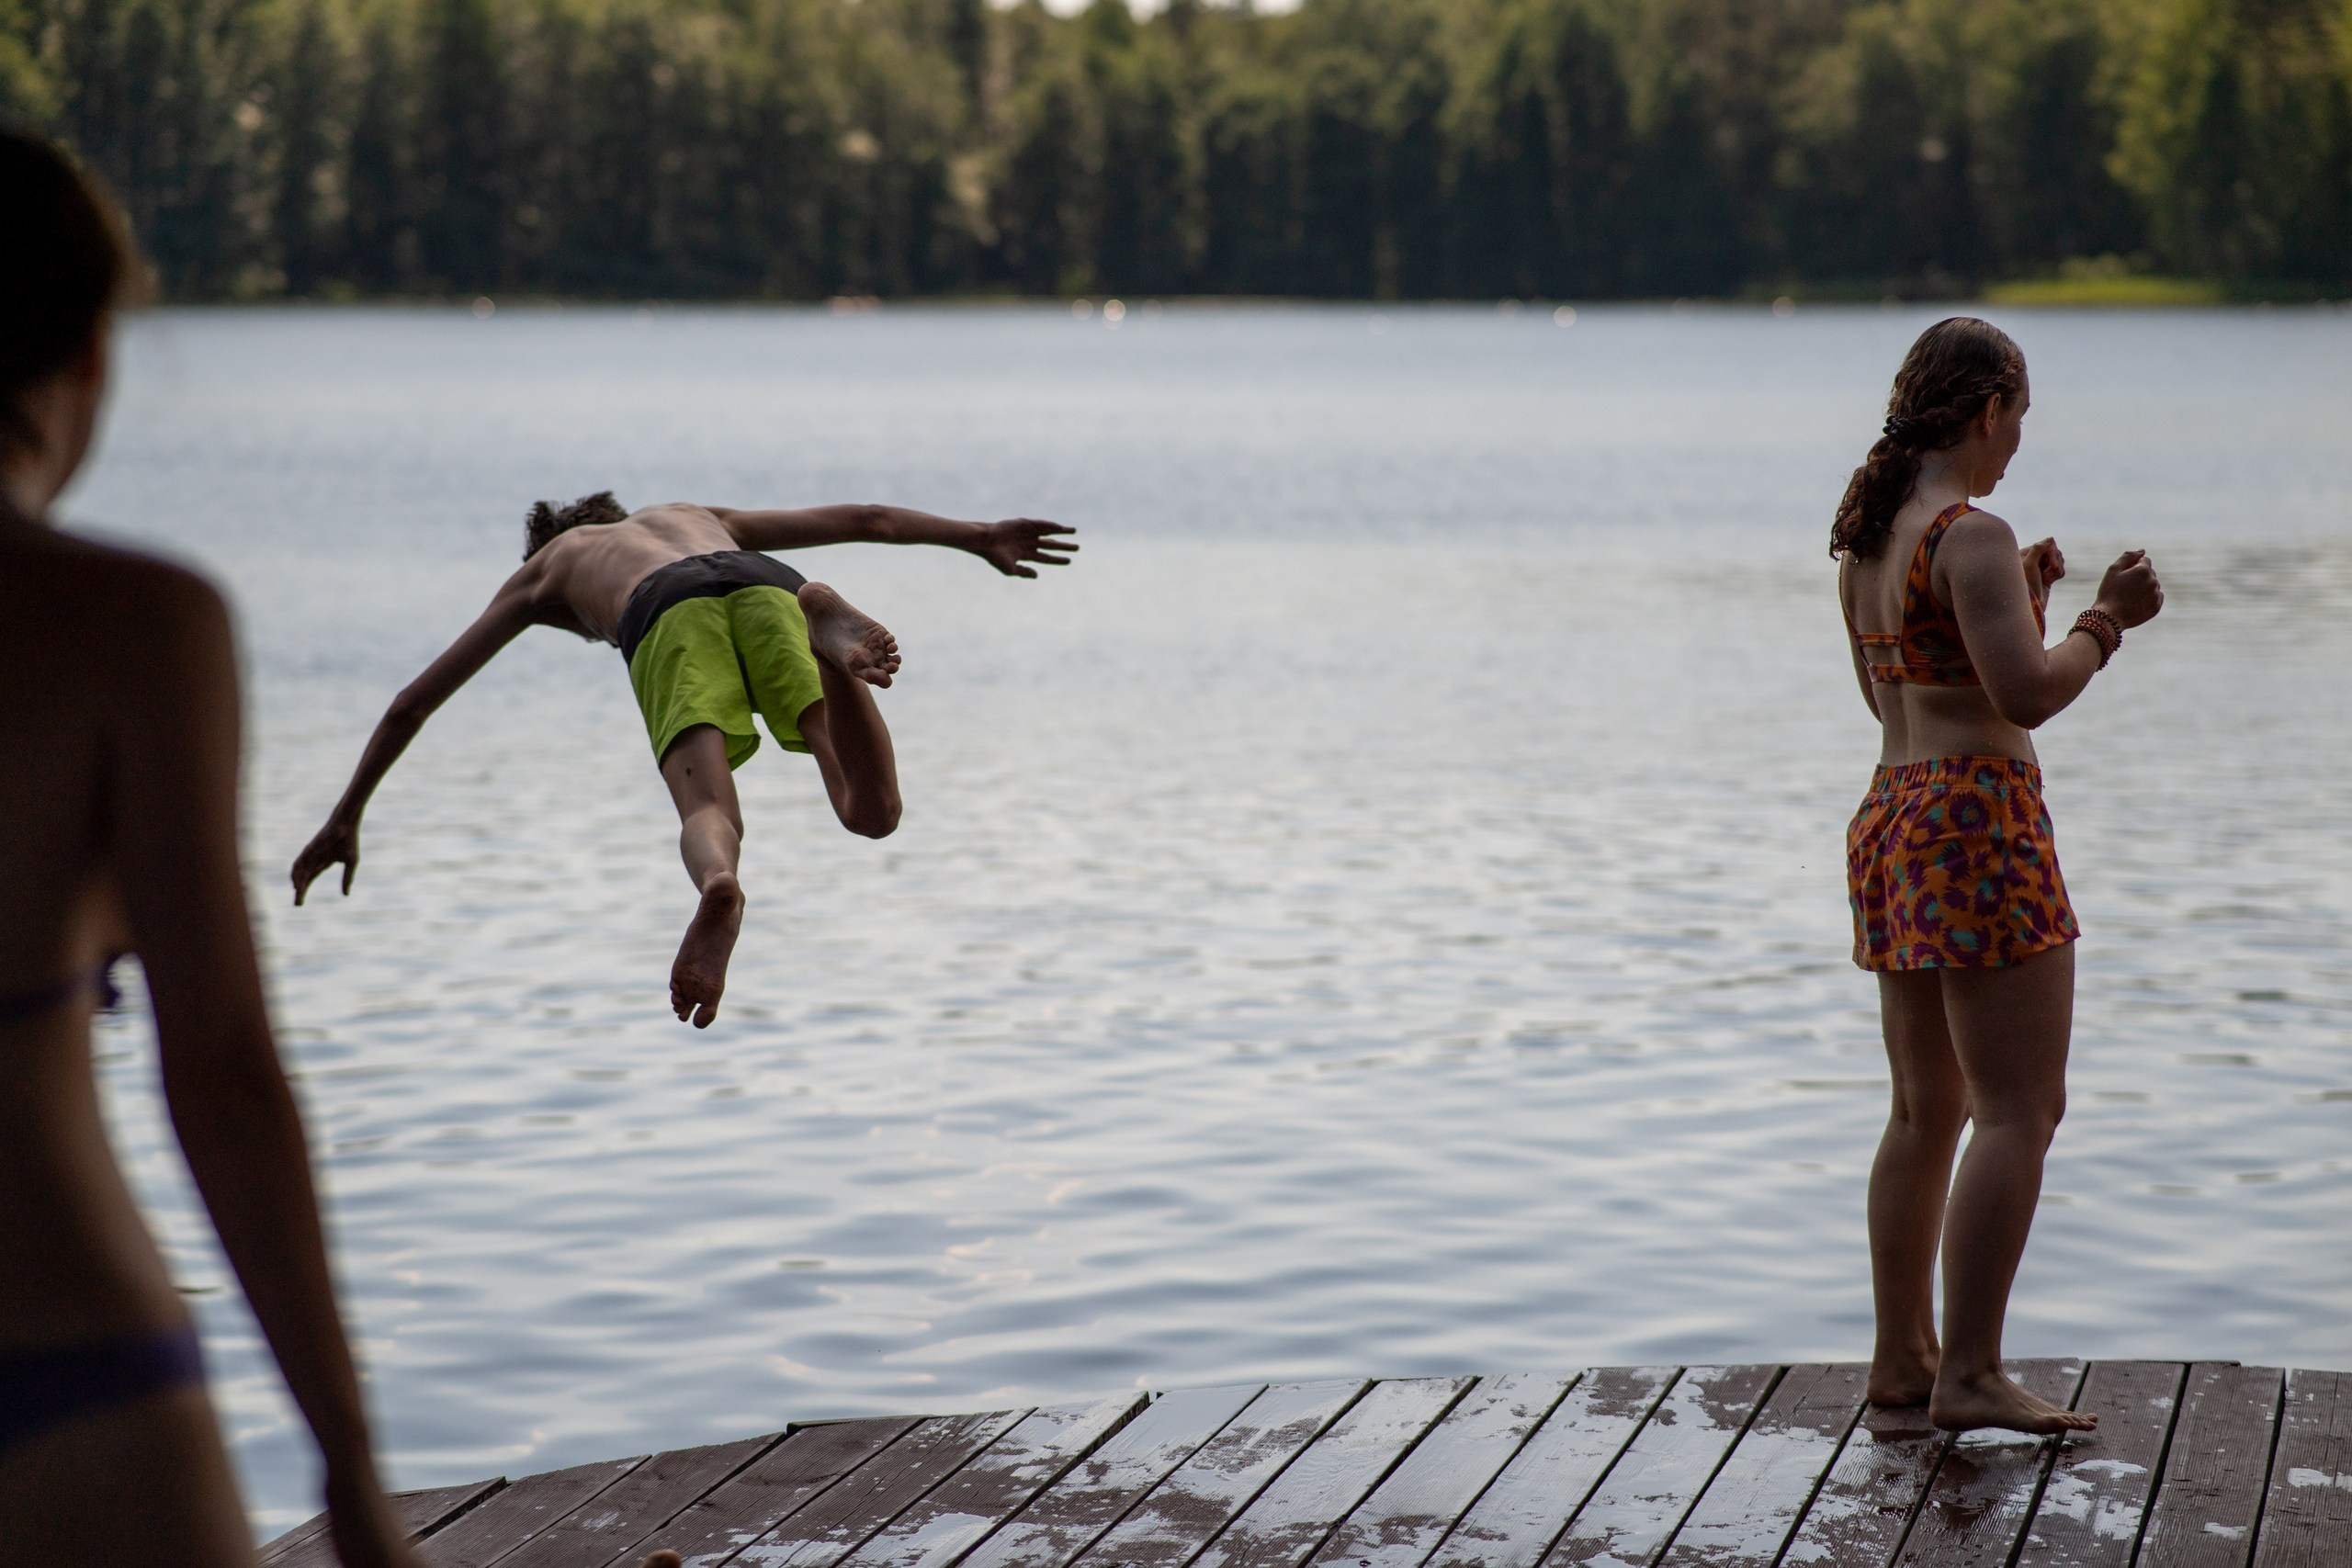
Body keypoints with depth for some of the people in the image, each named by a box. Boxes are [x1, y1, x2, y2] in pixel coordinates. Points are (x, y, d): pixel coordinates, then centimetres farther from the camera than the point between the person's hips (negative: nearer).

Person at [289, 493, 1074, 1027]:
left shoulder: (541, 572, 42)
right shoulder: (698, 516, 49)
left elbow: (413, 701, 41)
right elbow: (861, 520, 38)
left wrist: (345, 818, 47)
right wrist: (976, 539, 32)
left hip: (672, 617, -2)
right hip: (766, 587, 2)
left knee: (708, 816, -17)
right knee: (871, 812, -4)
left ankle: (720, 889, -55)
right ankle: (827, 625, -29)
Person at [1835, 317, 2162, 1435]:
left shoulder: (1864, 535, 13)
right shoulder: (1971, 536, -15)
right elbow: (2027, 695, -21)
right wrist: (2107, 619, -6)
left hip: (1890, 817, 9)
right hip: (1978, 821, -9)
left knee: (1927, 1109, 16)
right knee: (2020, 1112, -7)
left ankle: (1902, 1355, 20)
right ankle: (1970, 1375, -9)